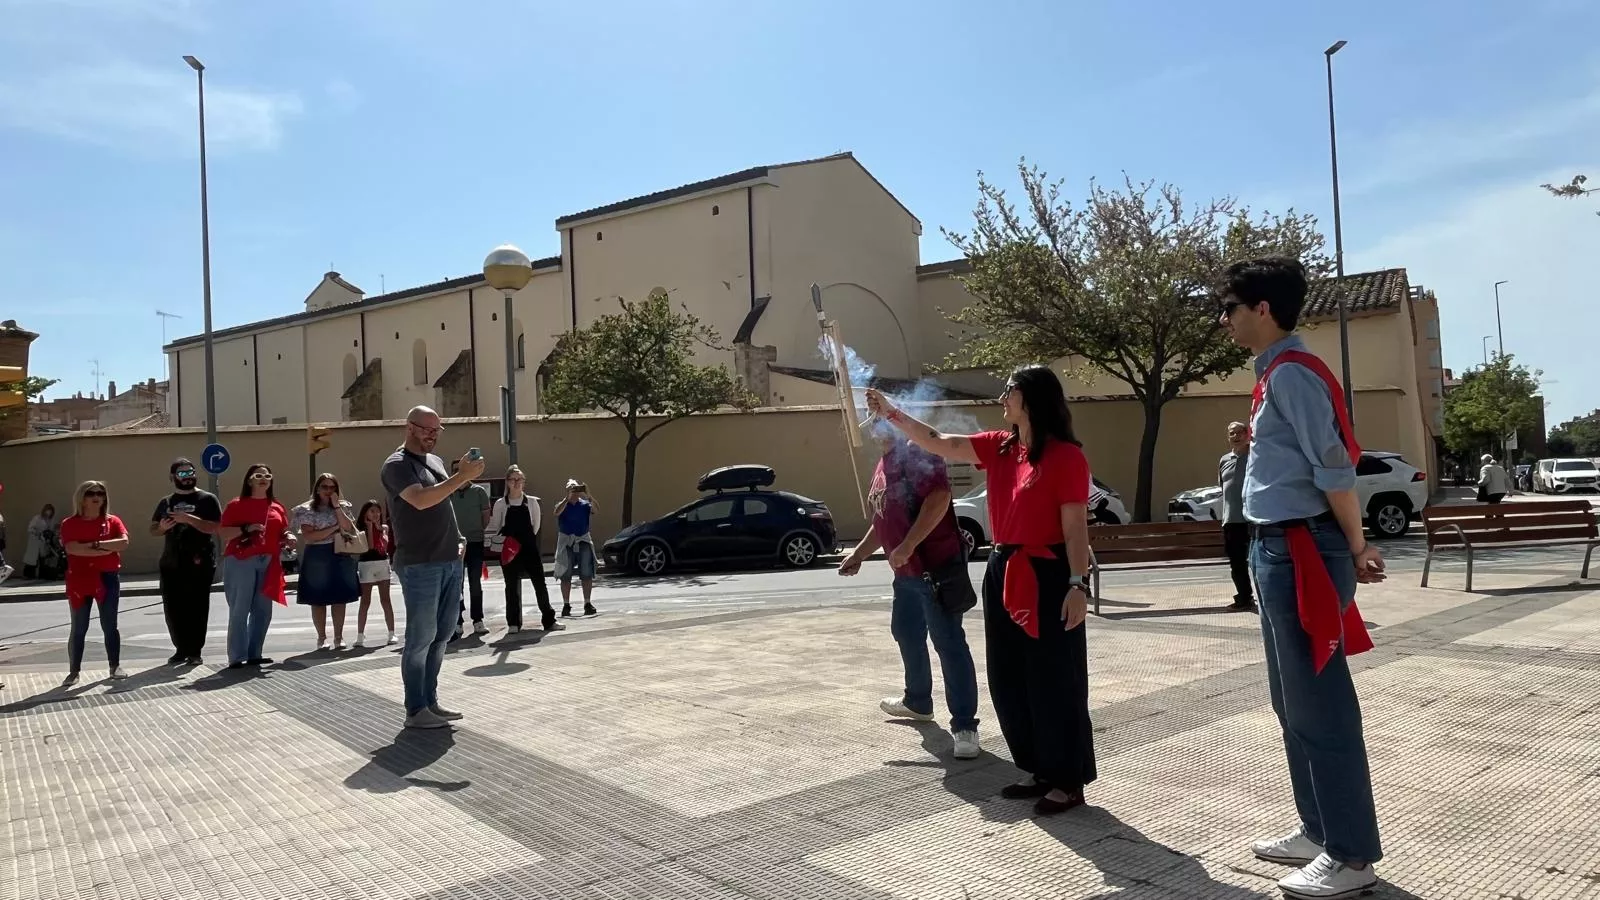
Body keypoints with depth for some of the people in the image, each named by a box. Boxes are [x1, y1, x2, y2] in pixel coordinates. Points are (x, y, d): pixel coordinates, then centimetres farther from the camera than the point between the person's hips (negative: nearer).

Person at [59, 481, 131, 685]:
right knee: (79, 629, 4)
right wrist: (107, 549, -16)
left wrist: (96, 544, -17)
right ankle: (74, 671, 10)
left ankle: (115, 666, 15)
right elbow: (73, 548, -16)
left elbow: (124, 542, -11)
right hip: (79, 580, -1)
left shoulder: (112, 521, 4)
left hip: (108, 579, 1)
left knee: (110, 626, 7)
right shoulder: (70, 523, 0)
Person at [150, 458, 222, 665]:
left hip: (199, 563, -5)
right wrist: (162, 527, -4)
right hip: (170, 564, 5)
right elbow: (153, 530, 18)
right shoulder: (165, 502, 15)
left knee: (196, 607, -3)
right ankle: (181, 649, 19)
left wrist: (189, 519, -20)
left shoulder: (207, 499, 1)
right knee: (172, 608, 7)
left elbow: (213, 527, -10)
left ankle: (195, 651, 3)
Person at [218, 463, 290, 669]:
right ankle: (237, 657, -2)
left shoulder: (277, 507, 14)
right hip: (241, 561, -5)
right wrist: (246, 529, -16)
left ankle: (255, 654, 15)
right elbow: (222, 533, -3)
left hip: (268, 562, 5)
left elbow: (283, 532, 25)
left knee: (263, 610, 6)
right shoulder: (236, 504, 0)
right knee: (240, 610, -5)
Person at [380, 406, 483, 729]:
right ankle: (416, 711, 5)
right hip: (420, 565, -8)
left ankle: (430, 701, 20)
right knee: (421, 637, -3)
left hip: (450, 561, 8)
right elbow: (421, 499, -24)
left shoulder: (434, 460, 18)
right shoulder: (397, 465, -8)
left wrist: (457, 541, 13)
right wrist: (462, 476, -26)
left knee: (442, 634, 11)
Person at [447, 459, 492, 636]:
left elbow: (486, 517, 4)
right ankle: (457, 623, 8)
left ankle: (478, 621, 14)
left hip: (475, 543, -1)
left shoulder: (479, 491, 1)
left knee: (475, 584, 6)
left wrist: (478, 532, -4)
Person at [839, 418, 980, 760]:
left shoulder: (918, 451, -13)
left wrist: (906, 547, -29)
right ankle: (918, 701, 41)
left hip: (937, 564, -11)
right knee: (906, 633, 22)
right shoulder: (884, 463, 17)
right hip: (907, 569, 11)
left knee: (948, 642, -9)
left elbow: (939, 498, -27)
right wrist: (859, 553, 27)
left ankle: (965, 725, -4)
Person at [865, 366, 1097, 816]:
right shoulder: (999, 448, 9)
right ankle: (1041, 771, 28)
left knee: (1055, 683, 2)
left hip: (1048, 577, -8)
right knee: (1010, 682, 14)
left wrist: (1078, 585, -16)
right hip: (1004, 574, 8)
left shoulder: (1066, 456, -12)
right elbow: (938, 443, 11)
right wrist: (890, 413, 9)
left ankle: (1069, 782, 16)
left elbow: (1076, 528, -13)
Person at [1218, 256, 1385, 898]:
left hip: (1301, 552, -11)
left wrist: (1356, 551, -8)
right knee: (1293, 703, 17)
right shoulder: (1275, 374, 16)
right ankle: (1318, 831, 31)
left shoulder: (1291, 373, -15)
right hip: (1277, 551, 11)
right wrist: (1352, 547, 17)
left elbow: (1335, 471, -18)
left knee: (1320, 706, -2)